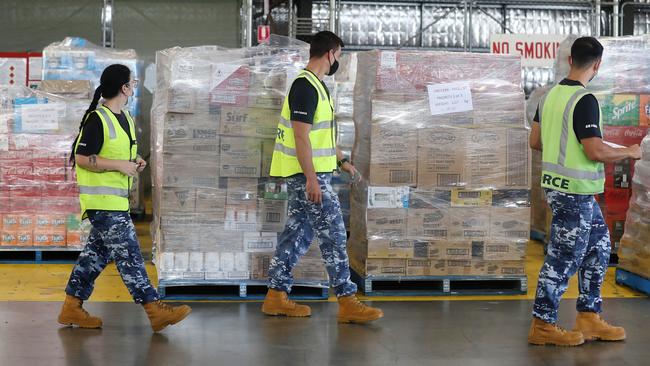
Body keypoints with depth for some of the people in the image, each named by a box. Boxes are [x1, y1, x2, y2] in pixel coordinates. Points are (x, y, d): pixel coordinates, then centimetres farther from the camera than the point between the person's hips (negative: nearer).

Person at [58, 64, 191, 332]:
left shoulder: (125, 118, 13)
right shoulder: (97, 119, -15)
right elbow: (82, 158, -17)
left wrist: (135, 161, 6)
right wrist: (120, 165, -19)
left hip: (116, 198, 10)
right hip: (102, 200, -10)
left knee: (97, 253, 13)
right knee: (128, 254, -8)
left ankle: (72, 308, 21)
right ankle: (154, 310, -7)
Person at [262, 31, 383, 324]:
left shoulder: (315, 85, 15)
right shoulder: (305, 87, -17)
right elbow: (301, 136, -22)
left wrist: (341, 160, 28)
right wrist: (311, 178, -24)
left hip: (311, 174, 10)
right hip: (308, 175, -10)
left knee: (299, 233, 12)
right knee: (333, 234, -7)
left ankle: (276, 295, 17)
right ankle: (348, 302, -4)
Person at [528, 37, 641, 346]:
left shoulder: (551, 94, 6)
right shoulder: (584, 100, -19)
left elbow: (535, 141, 14)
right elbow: (595, 152, -23)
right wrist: (630, 152, -7)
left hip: (557, 185, 9)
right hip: (575, 193, -9)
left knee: (598, 247, 16)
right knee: (564, 259, 0)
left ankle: (589, 320, 20)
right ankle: (542, 326, 9)